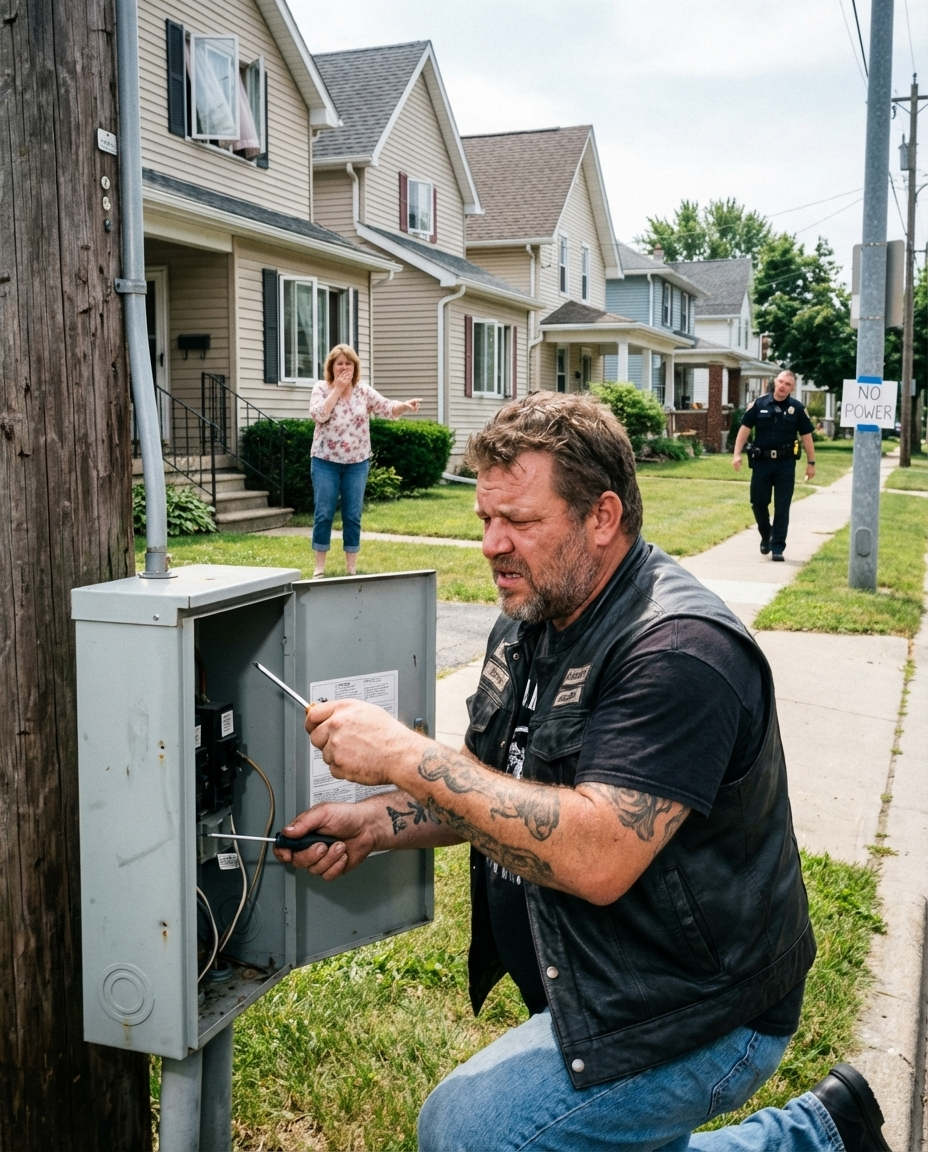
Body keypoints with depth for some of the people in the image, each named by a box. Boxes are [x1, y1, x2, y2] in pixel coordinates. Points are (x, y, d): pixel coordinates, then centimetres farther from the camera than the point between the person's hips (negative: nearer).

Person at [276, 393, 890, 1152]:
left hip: (697, 1017, -9)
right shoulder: (531, 623, 3)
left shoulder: (680, 653, -27)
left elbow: (595, 859, -35)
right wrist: (376, 825, -6)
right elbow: (500, 791, 12)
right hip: (598, 991, 10)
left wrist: (408, 756, -32)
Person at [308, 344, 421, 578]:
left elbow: (388, 408, -5)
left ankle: (351, 567, 13)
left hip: (357, 463, 2)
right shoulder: (321, 388, -2)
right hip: (326, 462, -2)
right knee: (323, 514, 0)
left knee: (353, 516, 5)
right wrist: (337, 389, -16)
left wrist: (404, 405, -26)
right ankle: (319, 567, 9)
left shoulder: (363, 391, 3)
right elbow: (318, 414, -18)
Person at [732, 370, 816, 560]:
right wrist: (737, 454, -6)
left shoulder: (797, 409, 1)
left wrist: (811, 462, 3)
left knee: (782, 507, 0)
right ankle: (766, 535, 31)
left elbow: (806, 436, 5)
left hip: (785, 463, -1)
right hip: (761, 461, 1)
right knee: (758, 502, 6)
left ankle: (777, 547, 6)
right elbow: (745, 428, 3)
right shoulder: (759, 404, 1)